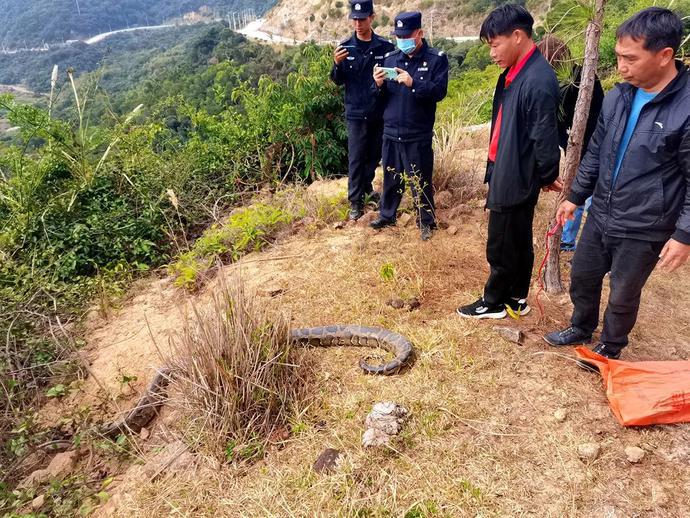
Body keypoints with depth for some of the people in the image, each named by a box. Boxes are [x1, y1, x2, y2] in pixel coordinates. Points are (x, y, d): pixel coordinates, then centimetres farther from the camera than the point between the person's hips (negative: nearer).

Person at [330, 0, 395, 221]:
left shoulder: (386, 46, -2)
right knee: (356, 158, 0)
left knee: (375, 154, 14)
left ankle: (366, 186, 36)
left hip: (380, 112, 1)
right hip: (356, 112, -1)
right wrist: (337, 64, -17)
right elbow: (338, 81, 2)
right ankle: (355, 200, 8)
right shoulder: (345, 47, -1)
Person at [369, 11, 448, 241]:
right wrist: (379, 84, -12)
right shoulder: (390, 58, 8)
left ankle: (426, 221, 21)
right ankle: (387, 214, 33)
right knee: (391, 176, 16)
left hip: (418, 134, -4)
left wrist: (413, 83, -27)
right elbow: (380, 96, 10)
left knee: (421, 180, 5)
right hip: (391, 131, 4)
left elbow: (440, 91, -15)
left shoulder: (436, 59, -4)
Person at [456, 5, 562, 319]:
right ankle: (516, 299, 34)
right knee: (518, 242, 19)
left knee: (501, 247, 6)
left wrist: (547, 177, -5)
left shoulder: (539, 81, -23)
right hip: (508, 173, 9)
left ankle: (494, 303, 25)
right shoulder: (514, 72, 7)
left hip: (515, 179, -9)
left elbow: (545, 138, -18)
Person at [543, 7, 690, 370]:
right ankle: (581, 328, 45)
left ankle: (610, 347, 37)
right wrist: (575, 197, 13)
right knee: (582, 277, 19)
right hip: (600, 215, 6)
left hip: (643, 229, -5)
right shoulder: (617, 97, 0)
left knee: (623, 295, 13)